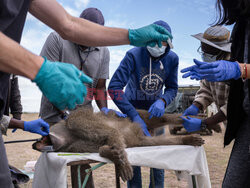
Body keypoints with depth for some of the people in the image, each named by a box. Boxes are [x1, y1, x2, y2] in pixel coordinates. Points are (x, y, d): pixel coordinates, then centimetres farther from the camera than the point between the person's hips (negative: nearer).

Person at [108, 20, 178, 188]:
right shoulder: (133, 55, -24)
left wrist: (162, 101, -27)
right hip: (132, 107, -2)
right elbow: (114, 87, -31)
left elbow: (172, 88, -3)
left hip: (155, 108, 3)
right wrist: (134, 116, -38)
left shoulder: (172, 59, -12)